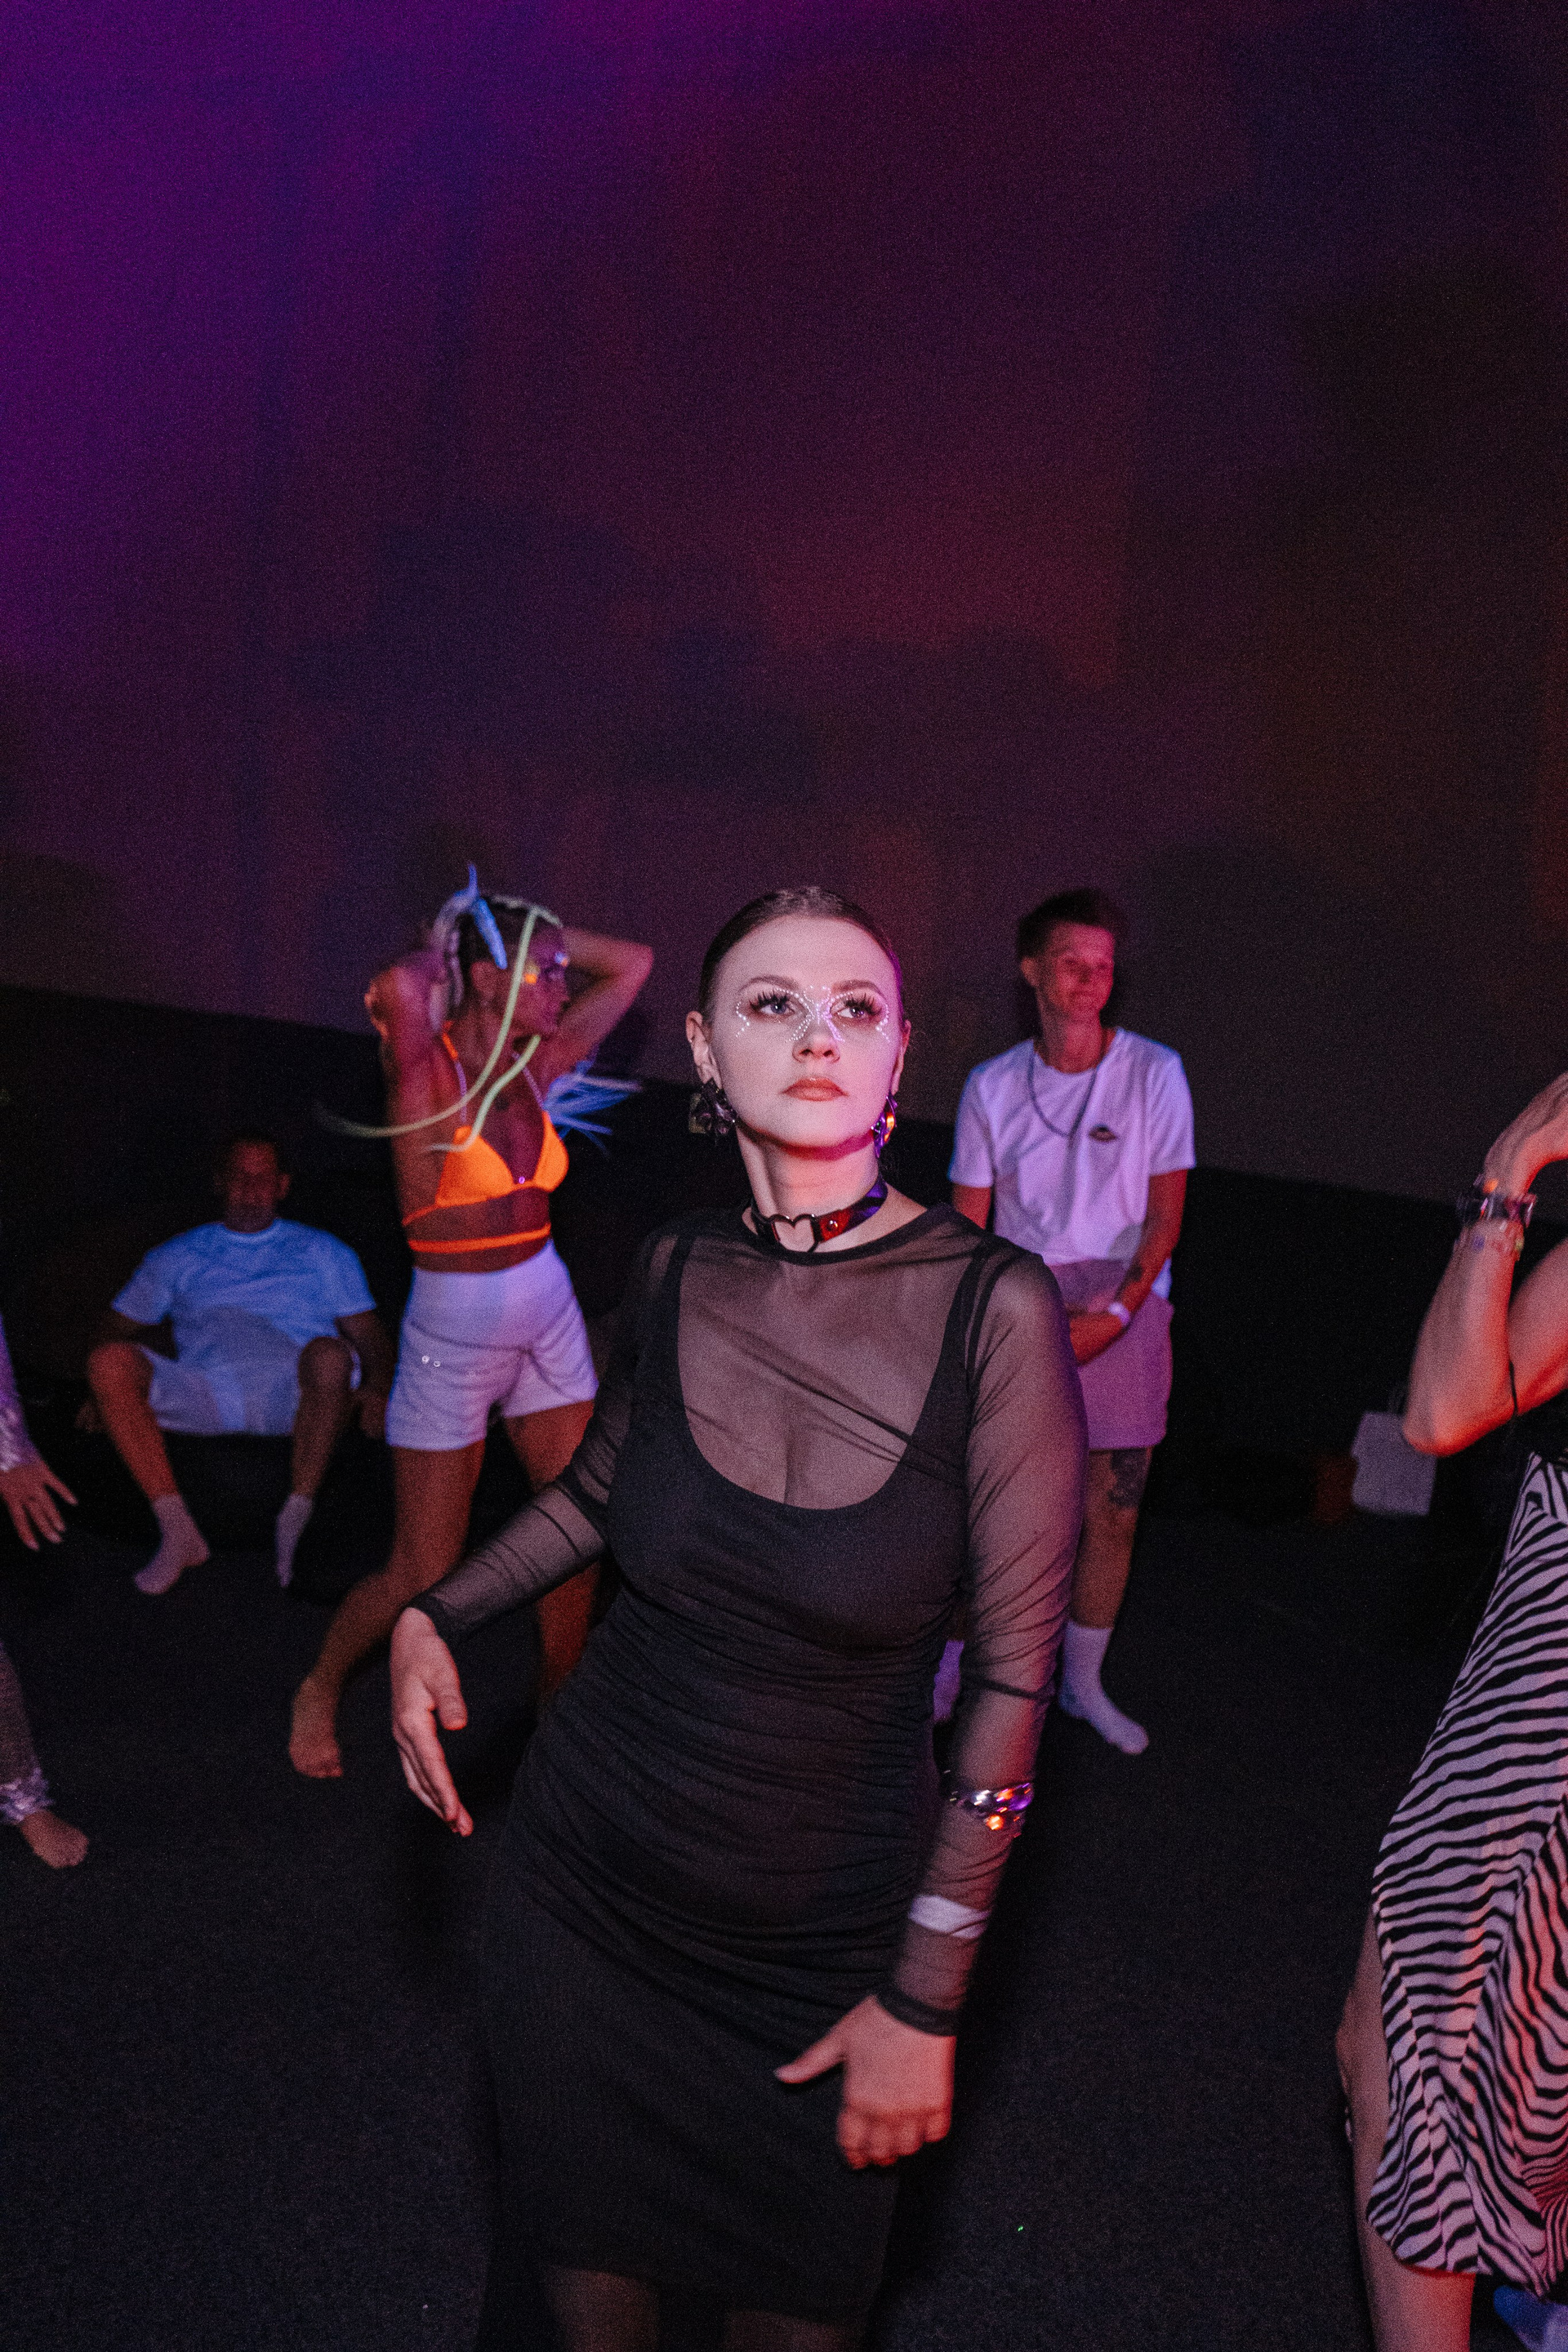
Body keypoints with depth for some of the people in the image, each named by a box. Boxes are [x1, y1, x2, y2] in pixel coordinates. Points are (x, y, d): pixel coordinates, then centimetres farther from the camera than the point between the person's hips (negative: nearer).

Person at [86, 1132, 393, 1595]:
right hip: (205, 1395, 2)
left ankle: (295, 1522, -28)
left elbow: (367, 1332, 17)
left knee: (329, 1354, -38)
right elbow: (117, 1330, 25)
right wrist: (108, 1391, 2)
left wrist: (376, 1388, -5)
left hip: (297, 1396, -2)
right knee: (109, 1360, -26)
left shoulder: (322, 1252, 24)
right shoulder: (177, 1257, 27)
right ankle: (177, 1531, -27)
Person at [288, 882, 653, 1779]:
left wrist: (538, 936, -1)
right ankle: (320, 1689, 33)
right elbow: (397, 987, -40)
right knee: (423, 1579, 4)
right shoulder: (429, 1067, -17)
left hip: (549, 1317, 6)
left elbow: (633, 962, 9)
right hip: (453, 1334, -6)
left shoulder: (538, 1065, 0)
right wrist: (446, 953, -18)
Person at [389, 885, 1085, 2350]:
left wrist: (925, 1997, -11)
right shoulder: (677, 1271, -7)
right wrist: (431, 1615, 1)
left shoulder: (991, 1307, -18)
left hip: (824, 1928, -2)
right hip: (582, 1882, 3)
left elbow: (1011, 1674, -14)